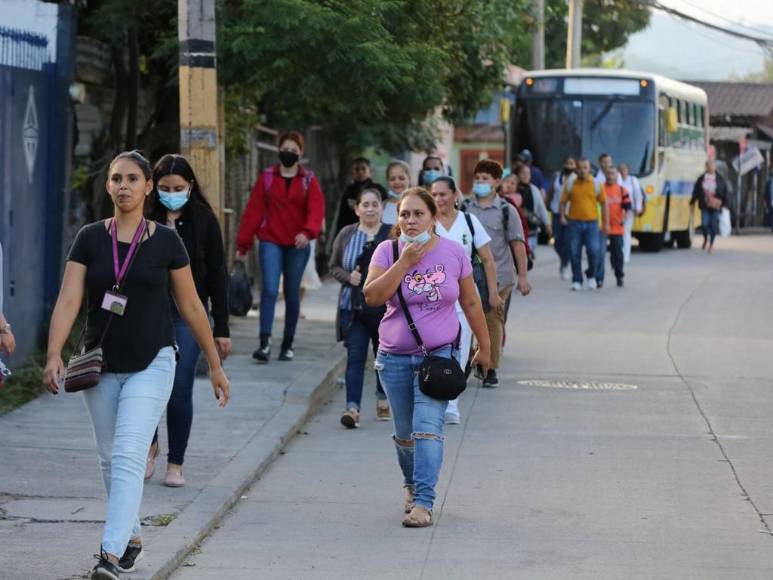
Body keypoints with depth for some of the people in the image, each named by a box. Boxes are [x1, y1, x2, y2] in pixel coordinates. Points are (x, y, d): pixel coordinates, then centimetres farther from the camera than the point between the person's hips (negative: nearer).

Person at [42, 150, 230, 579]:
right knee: (110, 458, 14)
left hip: (151, 365, -3)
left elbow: (190, 306, 5)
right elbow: (69, 300, -8)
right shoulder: (90, 238, 0)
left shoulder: (166, 242, -2)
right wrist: (54, 355, -22)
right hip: (101, 365, 3)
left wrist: (215, 366, 8)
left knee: (127, 457, -16)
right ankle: (131, 537, 34)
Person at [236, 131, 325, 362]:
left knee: (292, 293, 8)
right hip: (271, 242, -1)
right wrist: (243, 244, -1)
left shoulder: (309, 180, 5)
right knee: (269, 290, -15)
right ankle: (265, 343, -20)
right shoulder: (267, 178, 5)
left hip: (297, 245, 1)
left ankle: (288, 344, 18)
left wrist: (307, 232, -28)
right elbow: (253, 210, 3)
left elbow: (316, 209, -8)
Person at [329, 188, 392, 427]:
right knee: (355, 357, -7)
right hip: (354, 308, 0)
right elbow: (334, 266, 9)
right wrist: (348, 277, -10)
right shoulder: (346, 235, 6)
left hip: (386, 308, 0)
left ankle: (383, 399, 34)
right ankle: (352, 407, -13)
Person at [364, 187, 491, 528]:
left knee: (428, 427, -16)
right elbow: (372, 296, -17)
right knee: (405, 434, 13)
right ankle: (412, 485, 39)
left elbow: (471, 303, 9)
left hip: (439, 355, -2)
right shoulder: (388, 251, -3)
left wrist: (484, 347, 14)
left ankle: (423, 503, -20)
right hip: (394, 357, 2)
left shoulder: (453, 253, -1)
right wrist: (405, 262, -20)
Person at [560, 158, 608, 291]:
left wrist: (605, 223, 5)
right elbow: (563, 202, 8)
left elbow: (603, 203, 8)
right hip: (574, 222, 1)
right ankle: (577, 281, 13)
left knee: (593, 251, -11)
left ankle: (592, 276, 13)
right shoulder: (570, 184, 4)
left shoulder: (595, 184, 3)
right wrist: (562, 216, -8)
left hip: (591, 222, -1)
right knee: (575, 254, 2)